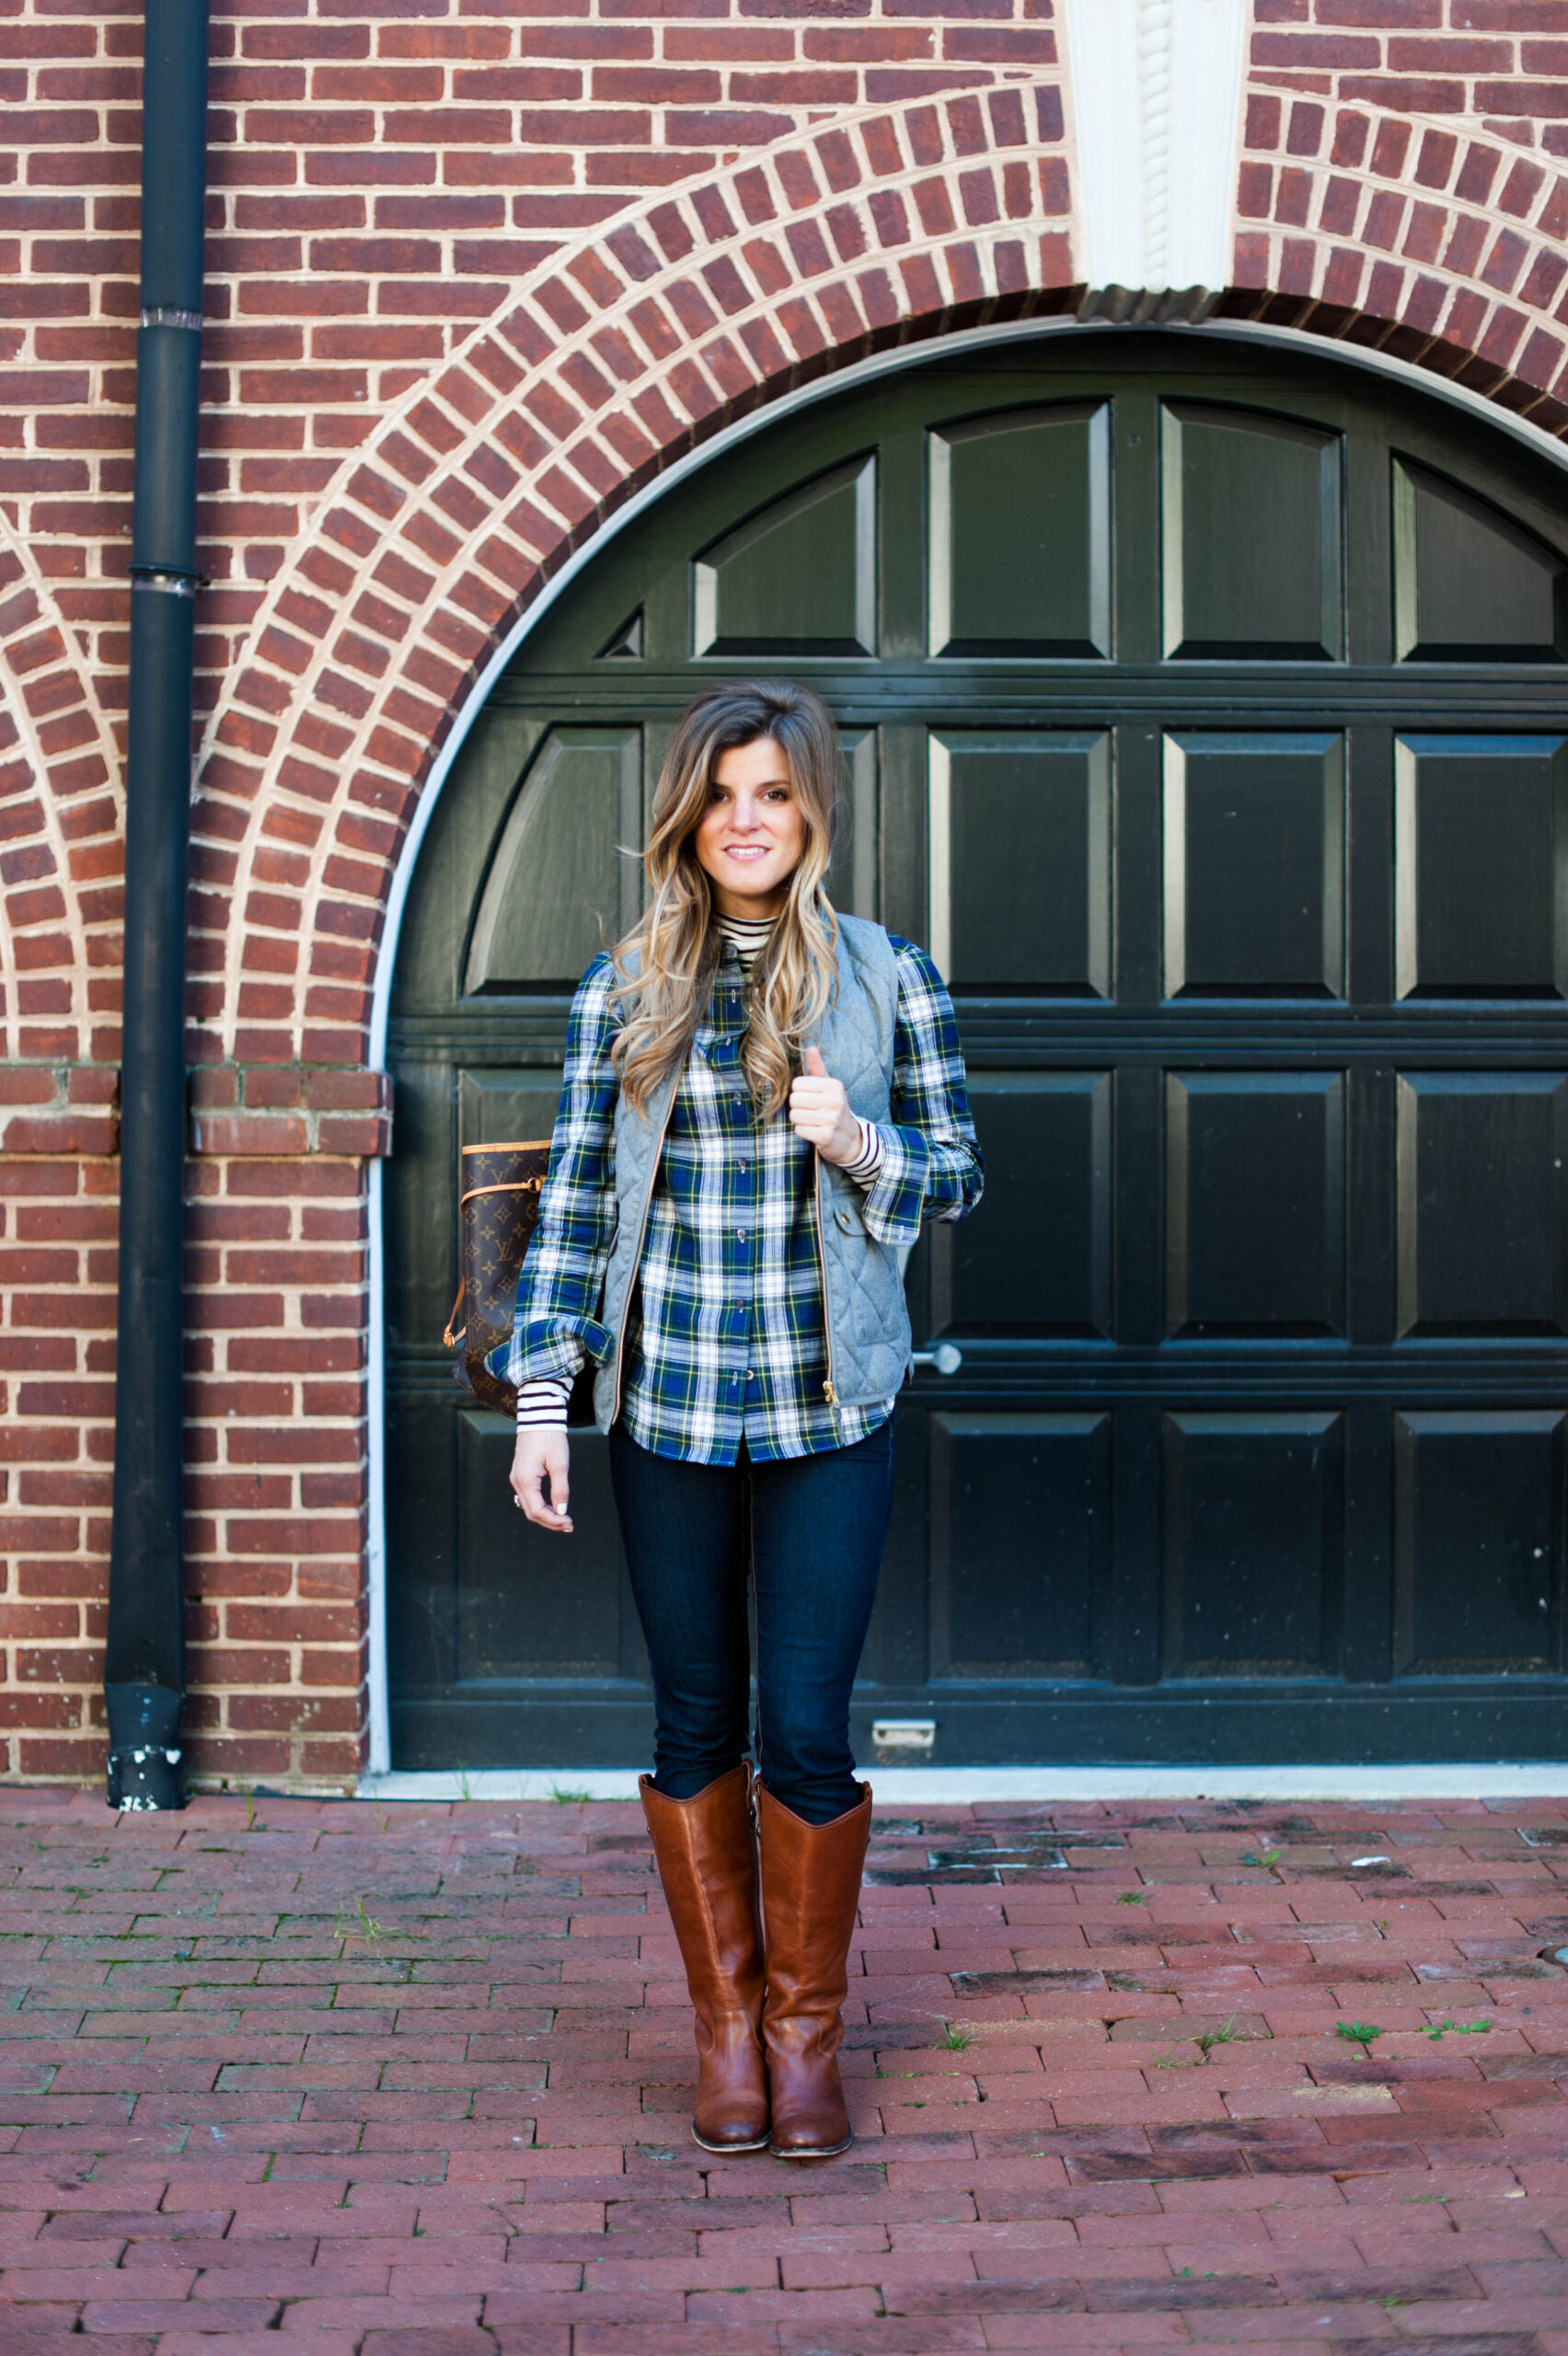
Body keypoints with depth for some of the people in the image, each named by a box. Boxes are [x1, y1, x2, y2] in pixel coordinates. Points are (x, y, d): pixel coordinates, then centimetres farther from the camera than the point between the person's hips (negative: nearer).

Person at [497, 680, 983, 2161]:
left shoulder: (888, 978, 2)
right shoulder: (624, 988, 4)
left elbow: (958, 1178, 8)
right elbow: (574, 1199, 5)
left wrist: (860, 1146, -13)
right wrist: (542, 1395, 0)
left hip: (829, 1410, -1)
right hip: (665, 1408, 1)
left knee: (807, 1728, 0)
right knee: (696, 1720, 9)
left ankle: (807, 2027, 20)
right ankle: (724, 2022, 26)